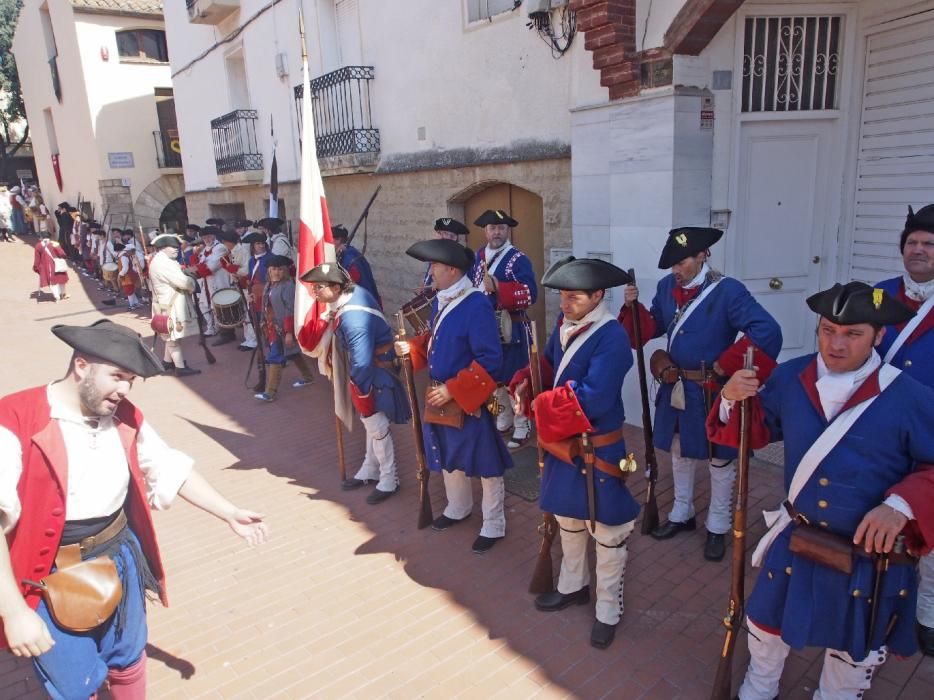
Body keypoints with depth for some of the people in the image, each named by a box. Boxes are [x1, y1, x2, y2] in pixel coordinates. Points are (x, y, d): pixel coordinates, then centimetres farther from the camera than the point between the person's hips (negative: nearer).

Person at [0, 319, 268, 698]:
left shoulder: (125, 417, -1)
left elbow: (173, 470, 6)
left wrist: (230, 515, 3)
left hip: (119, 557, 5)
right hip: (51, 578, -5)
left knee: (128, 659, 23)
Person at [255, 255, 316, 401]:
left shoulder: (288, 286, -18)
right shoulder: (269, 285, 8)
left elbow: (291, 311, -21)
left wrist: (289, 332, -24)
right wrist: (266, 324, 19)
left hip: (284, 329, -9)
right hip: (274, 328, 9)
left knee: (274, 358, -8)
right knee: (294, 354, 21)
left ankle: (270, 392, -3)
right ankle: (308, 377, 37)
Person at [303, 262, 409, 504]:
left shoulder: (352, 318, -35)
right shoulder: (354, 291, -6)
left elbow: (361, 363, -32)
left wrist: (360, 394, -21)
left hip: (374, 372, -10)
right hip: (368, 363, 10)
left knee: (375, 424, 3)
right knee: (370, 422, 21)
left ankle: (389, 480, 21)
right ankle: (370, 470, 38)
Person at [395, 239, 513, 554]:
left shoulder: (477, 306, -23)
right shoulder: (439, 301, 3)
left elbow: (490, 361, -25)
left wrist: (452, 390, -24)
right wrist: (411, 347, -2)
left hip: (470, 402, -9)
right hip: (440, 396, 9)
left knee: (485, 464, 8)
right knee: (447, 457, 24)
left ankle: (493, 526, 27)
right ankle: (458, 508, 48)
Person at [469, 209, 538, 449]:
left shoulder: (518, 259, -12)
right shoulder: (479, 257, 9)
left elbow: (531, 294, -24)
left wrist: (497, 286, -31)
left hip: (511, 330, -7)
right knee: (494, 377, 18)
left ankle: (522, 429, 13)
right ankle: (504, 421, 35)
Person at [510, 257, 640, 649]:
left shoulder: (612, 337, -24)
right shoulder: (564, 324, 1)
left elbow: (592, 399, -32)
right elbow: (548, 365, 14)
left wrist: (542, 405, -21)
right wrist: (525, 384, -7)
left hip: (598, 449, -8)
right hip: (562, 442, 8)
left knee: (606, 531, 9)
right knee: (567, 518, 24)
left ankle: (609, 612, 28)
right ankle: (573, 586, 46)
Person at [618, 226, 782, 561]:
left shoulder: (728, 291, -18)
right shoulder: (667, 286, 0)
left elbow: (767, 332, -25)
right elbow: (653, 327, 9)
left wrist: (723, 367, -21)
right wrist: (633, 306, -11)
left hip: (712, 391, -6)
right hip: (675, 387, 6)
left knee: (719, 460, 11)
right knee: (679, 452, 20)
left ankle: (717, 527, 29)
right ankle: (682, 514, 40)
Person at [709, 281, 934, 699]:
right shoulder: (790, 378, -9)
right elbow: (757, 431, 3)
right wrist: (734, 400, -17)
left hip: (871, 556, -2)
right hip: (795, 540, 3)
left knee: (854, 649, 23)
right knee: (767, 624, 23)